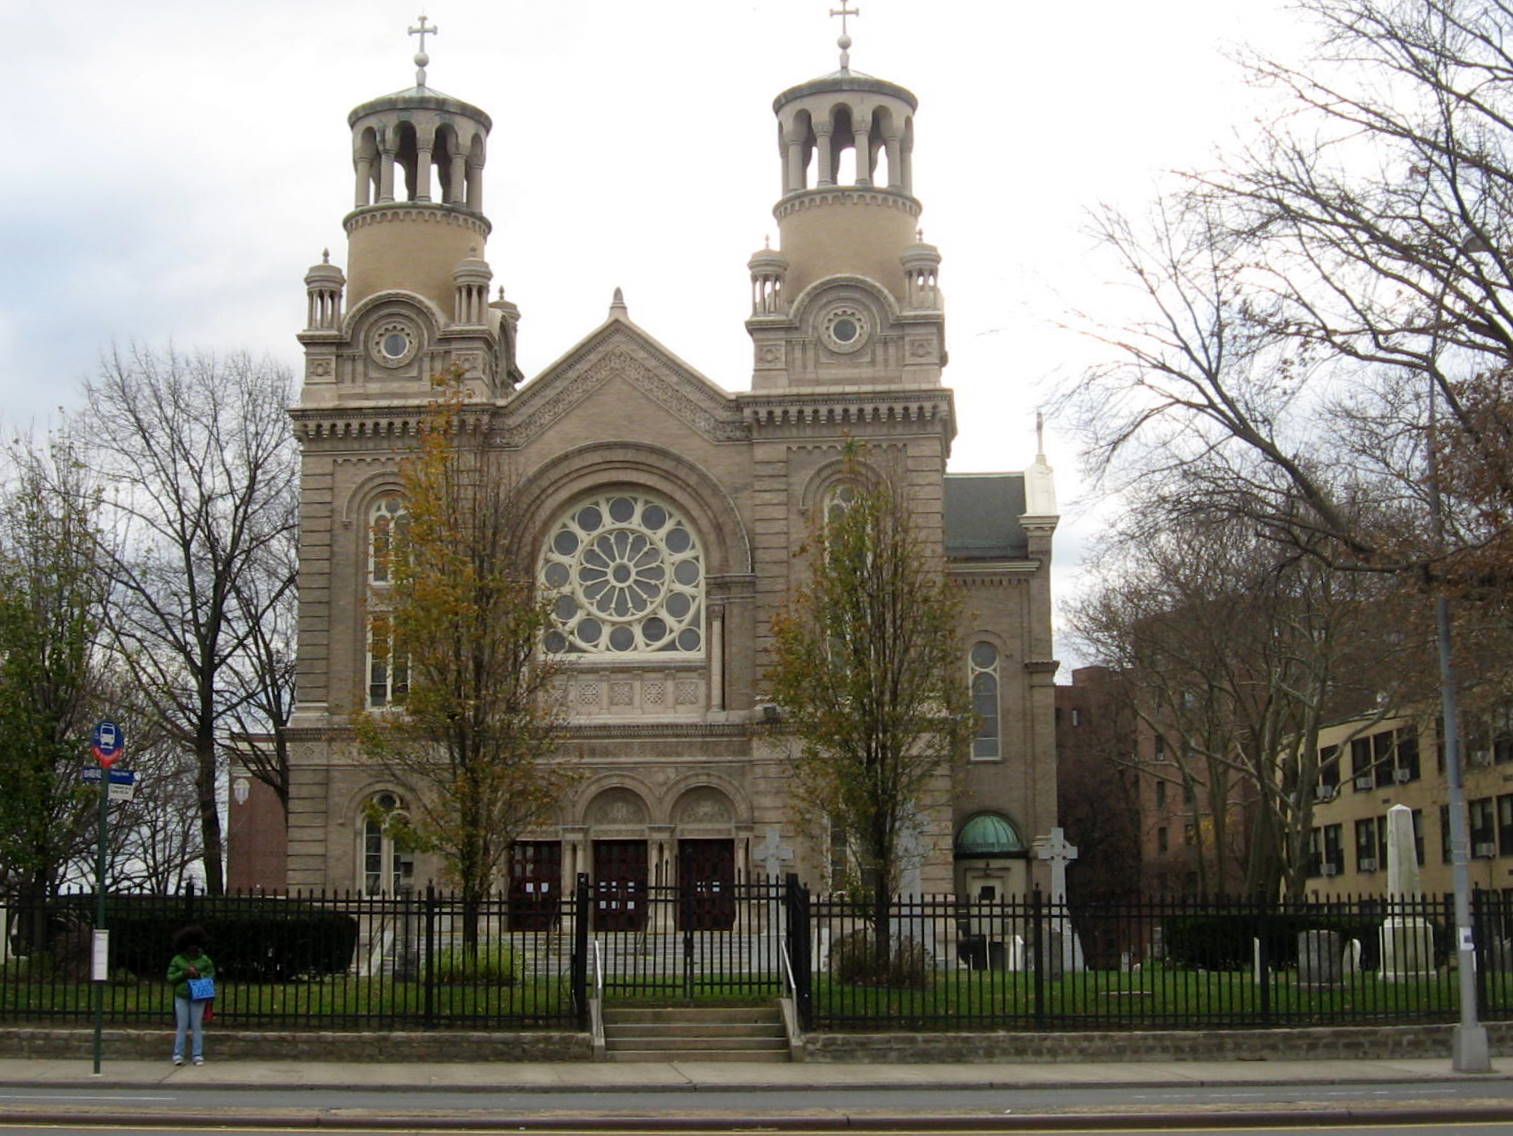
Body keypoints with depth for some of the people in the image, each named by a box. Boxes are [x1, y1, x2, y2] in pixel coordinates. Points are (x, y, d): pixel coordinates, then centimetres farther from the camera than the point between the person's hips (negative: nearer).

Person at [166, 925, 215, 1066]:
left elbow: (212, 975, 6)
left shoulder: (204, 960, 4)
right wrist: (184, 973, -14)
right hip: (181, 997, -1)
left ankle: (198, 1055, 7)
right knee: (181, 1026, 1)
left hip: (198, 998, 1)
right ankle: (178, 1055, 7)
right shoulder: (177, 960, 2)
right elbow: (170, 978, 1)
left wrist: (199, 975, -12)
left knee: (197, 1027, 2)